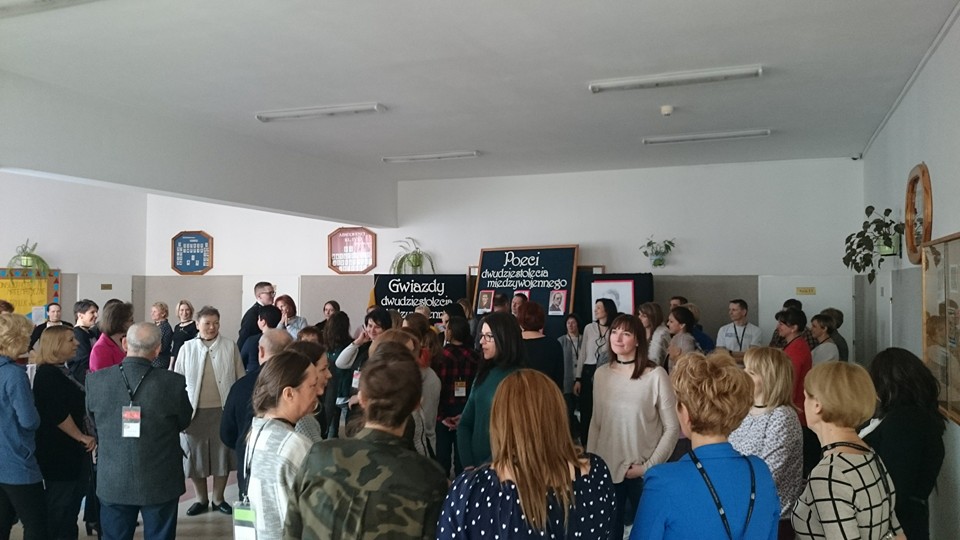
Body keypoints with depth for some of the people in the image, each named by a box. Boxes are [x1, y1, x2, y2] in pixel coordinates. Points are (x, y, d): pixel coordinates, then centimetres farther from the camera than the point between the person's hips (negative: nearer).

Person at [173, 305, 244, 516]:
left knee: (222, 454, 7)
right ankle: (201, 499, 26)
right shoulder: (187, 348, 3)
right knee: (195, 455, 9)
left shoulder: (230, 347, -1)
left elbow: (241, 379, 1)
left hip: (222, 409, -1)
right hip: (195, 410, 1)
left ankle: (218, 498, 24)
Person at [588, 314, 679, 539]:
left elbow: (672, 428, -10)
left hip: (642, 473, -3)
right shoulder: (602, 373, -1)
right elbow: (596, 422, 8)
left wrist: (648, 466, -11)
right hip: (607, 469, 3)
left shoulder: (656, 375, -14)